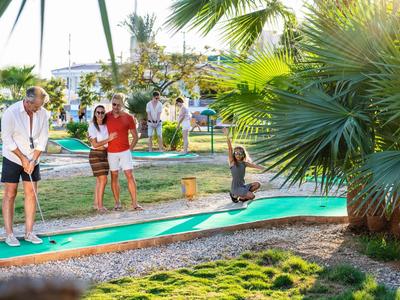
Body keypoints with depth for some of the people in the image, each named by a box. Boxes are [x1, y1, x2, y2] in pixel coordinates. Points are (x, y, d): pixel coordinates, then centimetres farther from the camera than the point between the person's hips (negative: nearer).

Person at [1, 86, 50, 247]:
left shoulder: (43, 113, -5)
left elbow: (42, 139, -1)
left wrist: (33, 160, -8)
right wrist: (23, 158, -13)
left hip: (32, 160, 4)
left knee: (31, 194, 3)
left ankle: (29, 233, 10)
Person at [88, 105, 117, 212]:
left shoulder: (106, 126, 7)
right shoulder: (92, 126, -10)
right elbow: (95, 144, -14)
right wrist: (109, 139, -18)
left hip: (105, 154, 6)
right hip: (95, 154, -6)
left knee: (99, 180, 9)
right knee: (103, 180, -11)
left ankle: (96, 204, 16)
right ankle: (100, 205, -6)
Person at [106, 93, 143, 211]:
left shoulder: (128, 118, -5)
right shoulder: (107, 116, 1)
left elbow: (135, 136, 2)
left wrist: (130, 149, -4)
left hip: (125, 152, -1)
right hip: (111, 152, 2)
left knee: (130, 176, -6)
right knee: (114, 177, 6)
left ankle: (134, 203, -3)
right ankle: (117, 203, 13)